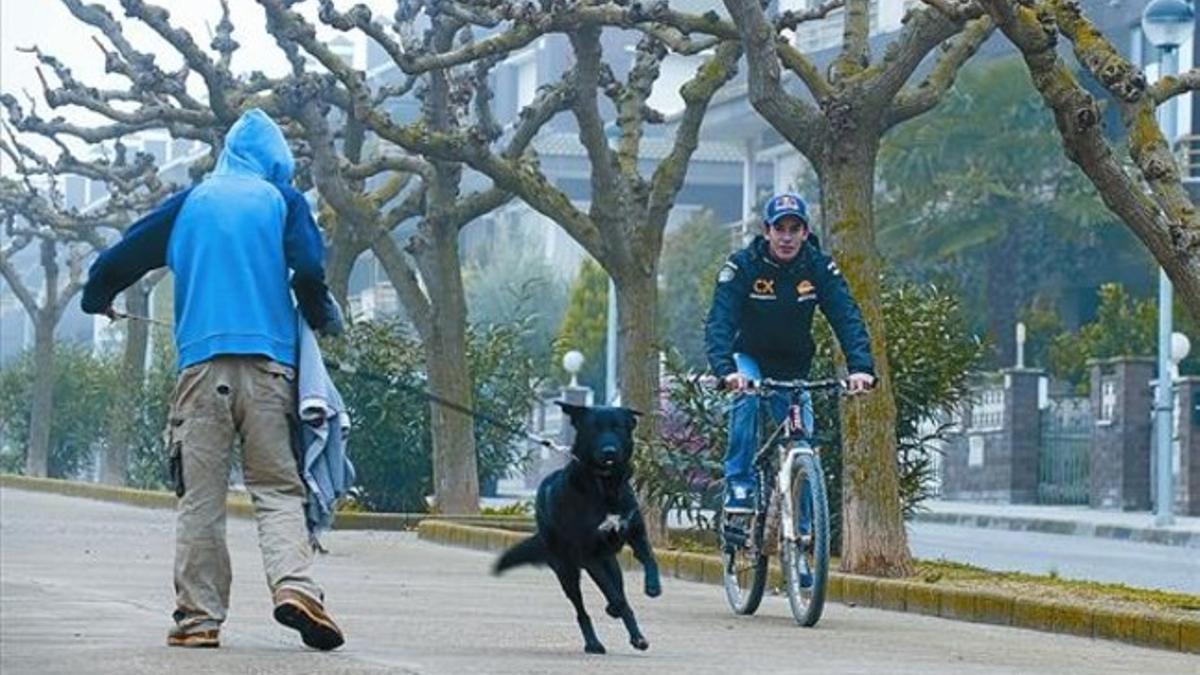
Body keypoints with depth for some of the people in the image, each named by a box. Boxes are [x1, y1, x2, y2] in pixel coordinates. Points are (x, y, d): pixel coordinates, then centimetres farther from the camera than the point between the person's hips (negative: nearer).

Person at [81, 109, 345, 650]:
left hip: (202, 362, 1)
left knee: (200, 495, 3)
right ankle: (294, 585, -23)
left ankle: (197, 616, -2)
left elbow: (124, 255, 18)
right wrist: (325, 321, 17)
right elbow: (309, 272, -2)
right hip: (269, 362, -1)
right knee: (277, 488, -1)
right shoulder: (282, 200, 10)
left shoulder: (190, 203, 16)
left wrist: (98, 299, 38)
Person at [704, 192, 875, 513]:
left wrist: (861, 367, -43)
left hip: (793, 367, 2)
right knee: (746, 397, -34)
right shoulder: (742, 266, -22)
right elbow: (719, 321, -32)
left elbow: (847, 318, -25)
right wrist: (725, 369, -51)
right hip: (749, 357, -2)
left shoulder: (820, 267, -16)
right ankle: (739, 481, -25)